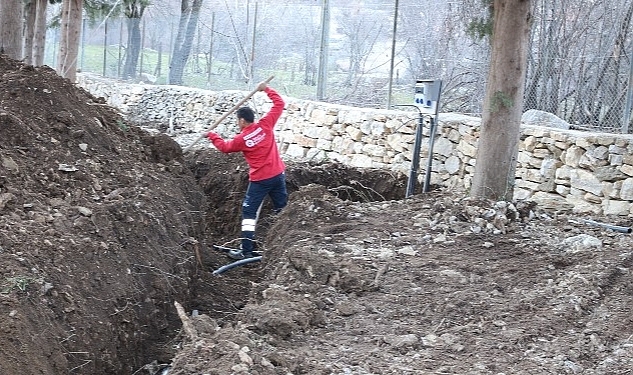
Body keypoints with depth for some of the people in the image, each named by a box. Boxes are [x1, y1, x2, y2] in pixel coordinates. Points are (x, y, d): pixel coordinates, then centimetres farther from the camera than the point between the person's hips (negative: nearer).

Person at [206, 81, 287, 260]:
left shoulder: (241, 139, -7)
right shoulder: (265, 125, -4)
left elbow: (224, 146, 14)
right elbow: (279, 104, 4)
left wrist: (212, 136, 29)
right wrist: (267, 89, 12)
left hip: (260, 180, -4)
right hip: (278, 175, 4)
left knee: (249, 213, 5)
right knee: (282, 210, 12)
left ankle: (246, 251, 4)